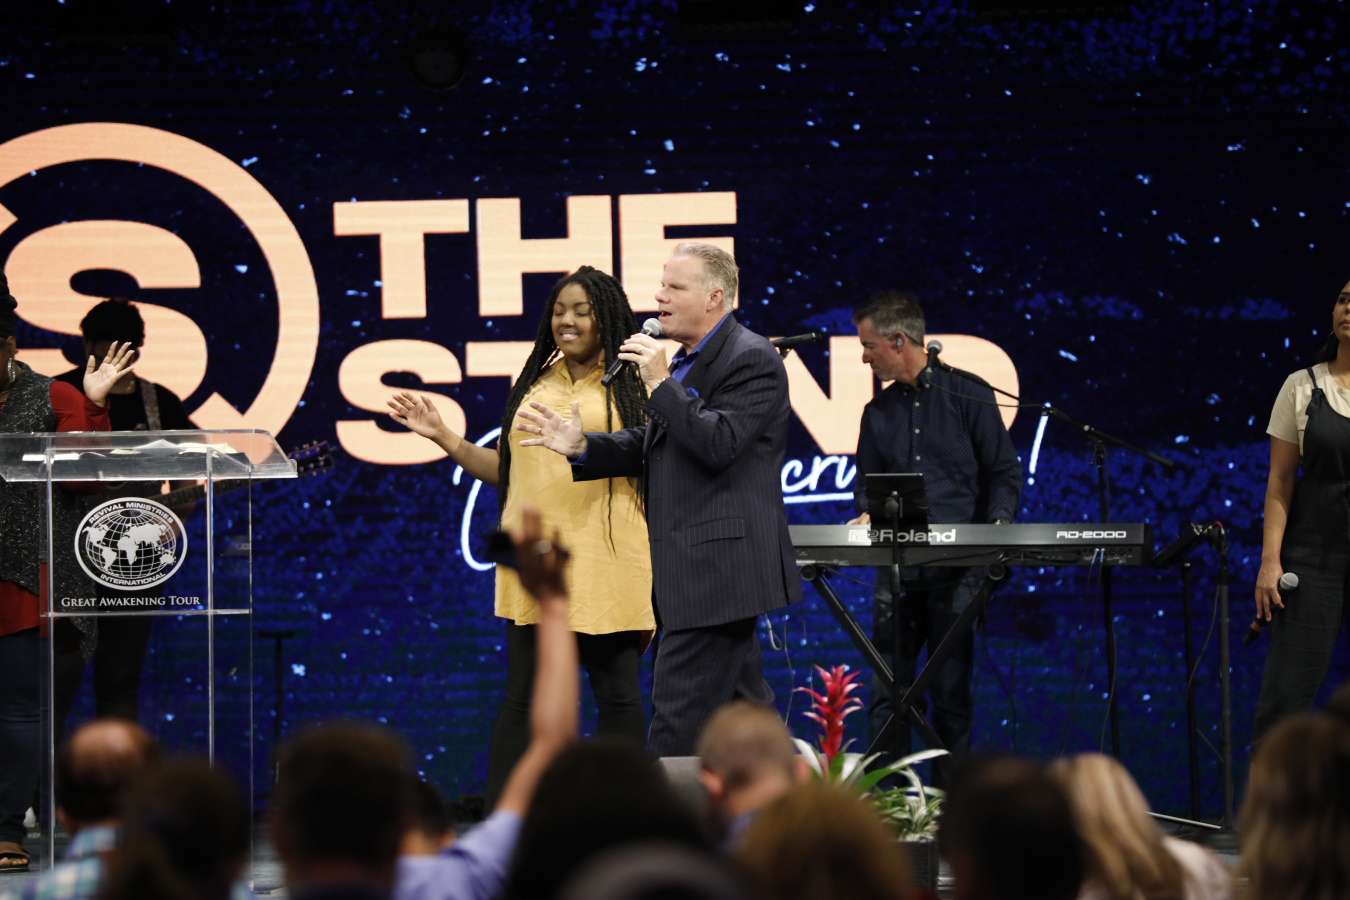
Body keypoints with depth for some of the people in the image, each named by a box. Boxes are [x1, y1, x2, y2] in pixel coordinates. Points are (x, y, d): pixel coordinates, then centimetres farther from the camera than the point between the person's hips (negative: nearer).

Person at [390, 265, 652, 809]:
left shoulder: (634, 386, 2)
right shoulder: (533, 386, 18)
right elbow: (507, 470, 22)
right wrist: (444, 438, 14)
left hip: (607, 562, -4)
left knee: (617, 693, 0)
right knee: (523, 697, 3)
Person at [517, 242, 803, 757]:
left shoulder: (751, 360, -12)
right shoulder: (687, 360, 18)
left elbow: (718, 444, -24)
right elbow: (648, 447, 22)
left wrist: (660, 384, -20)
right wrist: (581, 447, 8)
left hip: (717, 567, -10)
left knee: (679, 711, -11)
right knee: (740, 703, 14)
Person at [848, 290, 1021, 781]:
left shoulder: (968, 397, 2)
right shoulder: (878, 412, 15)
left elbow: (1005, 473, 3)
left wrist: (995, 529, -12)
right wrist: (867, 514, -1)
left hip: (957, 568, -4)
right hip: (896, 568, 4)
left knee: (951, 691, -1)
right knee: (887, 692, -2)